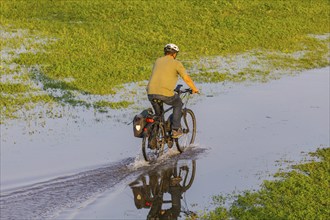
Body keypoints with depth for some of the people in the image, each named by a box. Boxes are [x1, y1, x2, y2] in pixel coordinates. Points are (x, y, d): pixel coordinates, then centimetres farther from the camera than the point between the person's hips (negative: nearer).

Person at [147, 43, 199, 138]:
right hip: (165, 93, -4)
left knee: (158, 114, 30)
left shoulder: (158, 61, 21)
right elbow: (187, 79, 5)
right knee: (178, 104, 27)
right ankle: (176, 129, 19)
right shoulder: (176, 63, 5)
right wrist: (194, 89, 24)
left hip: (151, 93, 4)